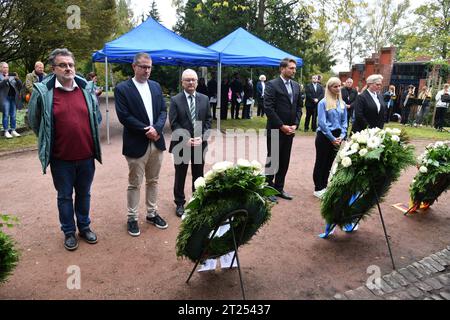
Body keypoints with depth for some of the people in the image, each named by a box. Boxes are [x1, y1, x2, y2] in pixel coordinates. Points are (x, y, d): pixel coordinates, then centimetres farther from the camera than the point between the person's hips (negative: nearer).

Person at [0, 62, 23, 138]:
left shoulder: (12, 75, 14)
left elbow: (20, 85, 7)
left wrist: (17, 79, -11)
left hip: (14, 98, 4)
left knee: (13, 115, 6)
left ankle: (13, 131, 12)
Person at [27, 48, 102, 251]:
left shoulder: (85, 88, 0)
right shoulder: (43, 91, -9)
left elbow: (94, 116, 14)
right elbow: (33, 120, 3)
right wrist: (48, 142, 8)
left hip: (86, 156, 3)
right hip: (61, 158, -2)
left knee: (84, 194, 17)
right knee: (64, 196, 13)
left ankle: (84, 227, 35)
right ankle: (69, 232, 30)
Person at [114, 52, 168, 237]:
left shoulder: (156, 86, 10)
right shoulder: (122, 89, -6)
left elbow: (163, 111, 6)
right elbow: (124, 116, -13)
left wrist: (156, 128, -11)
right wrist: (146, 130, -16)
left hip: (156, 142, 5)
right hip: (136, 144, -5)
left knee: (153, 181, 15)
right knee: (134, 184, 6)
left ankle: (152, 213, 29)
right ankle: (132, 218, 19)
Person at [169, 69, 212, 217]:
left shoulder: (204, 99, 5)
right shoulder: (175, 100, -4)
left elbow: (208, 121, 5)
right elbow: (173, 123, -8)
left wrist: (202, 137, -9)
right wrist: (185, 139, -16)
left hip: (200, 143, 3)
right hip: (181, 144, -2)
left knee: (198, 174, 13)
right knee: (180, 175, 9)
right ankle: (180, 203, 23)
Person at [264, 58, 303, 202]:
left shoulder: (296, 86, 12)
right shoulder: (272, 84, -8)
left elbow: (299, 106, 15)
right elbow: (268, 108, -15)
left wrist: (295, 124, 0)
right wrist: (282, 126, -15)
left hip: (290, 129, 6)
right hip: (276, 130, -6)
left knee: (284, 161, 10)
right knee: (272, 160, 0)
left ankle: (279, 188, 22)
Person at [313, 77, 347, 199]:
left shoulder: (343, 103, 9)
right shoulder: (323, 103, -8)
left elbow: (344, 121, 10)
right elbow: (322, 123, -13)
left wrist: (341, 136, -4)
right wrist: (332, 138, -14)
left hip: (337, 137, 5)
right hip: (324, 136, -5)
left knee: (330, 162, 12)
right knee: (321, 162, 3)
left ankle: (324, 186, 23)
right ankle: (318, 189, 11)